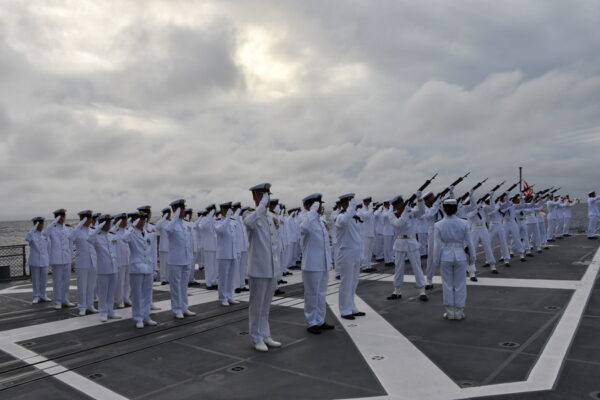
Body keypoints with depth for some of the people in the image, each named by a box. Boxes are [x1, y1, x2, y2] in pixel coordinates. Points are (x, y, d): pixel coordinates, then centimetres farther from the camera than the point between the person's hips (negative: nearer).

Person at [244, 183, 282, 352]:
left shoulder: (272, 217, 10)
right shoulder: (250, 217, -11)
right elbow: (257, 216, -36)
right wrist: (264, 197, -27)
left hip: (272, 269, 6)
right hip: (258, 269, -6)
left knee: (266, 306, 17)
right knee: (257, 306, 6)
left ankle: (265, 336, 28)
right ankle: (257, 338, 20)